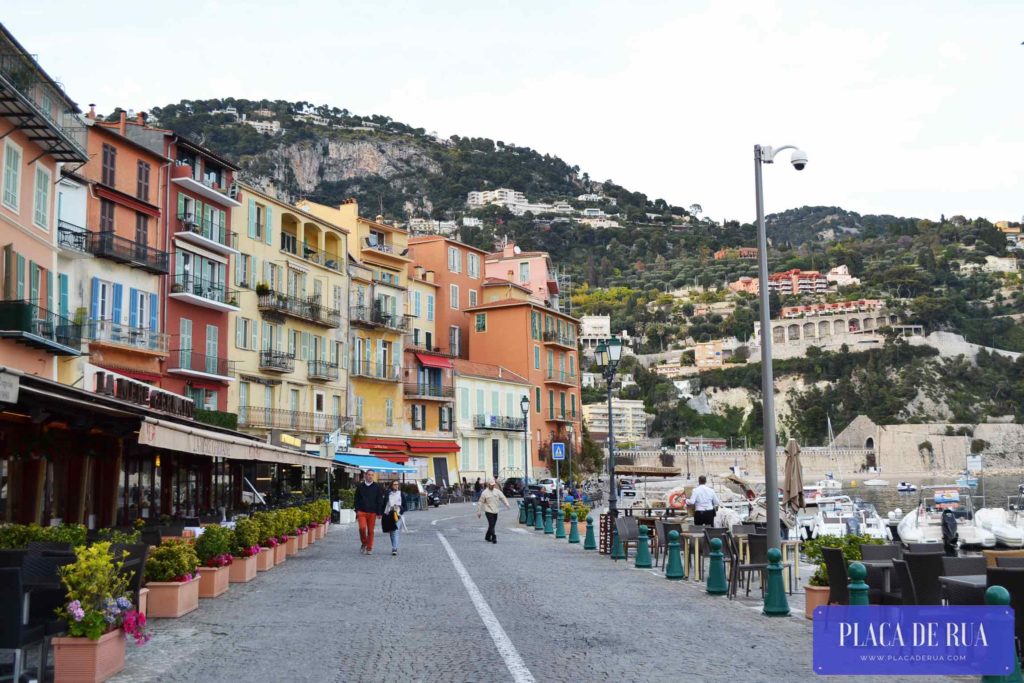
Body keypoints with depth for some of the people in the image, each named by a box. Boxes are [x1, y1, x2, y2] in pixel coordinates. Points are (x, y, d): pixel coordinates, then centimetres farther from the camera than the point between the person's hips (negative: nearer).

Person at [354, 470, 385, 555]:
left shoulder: (377, 487, 3)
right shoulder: (360, 486, 7)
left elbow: (380, 501, 4)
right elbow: (356, 499, 11)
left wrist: (379, 512, -2)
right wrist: (357, 510, 3)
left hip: (372, 512, 0)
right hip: (361, 512, 0)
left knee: (370, 531, 3)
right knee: (362, 528, -14)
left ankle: (369, 548, 13)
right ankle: (363, 543, 10)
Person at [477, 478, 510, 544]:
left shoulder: (497, 491, 5)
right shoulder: (485, 493, -6)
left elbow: (503, 497, 1)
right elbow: (481, 503, -2)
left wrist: (507, 504, -15)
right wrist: (478, 512, -1)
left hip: (495, 511, 5)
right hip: (489, 511, -5)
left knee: (492, 525, 12)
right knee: (491, 525, -11)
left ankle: (487, 537, 28)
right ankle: (494, 538, -9)